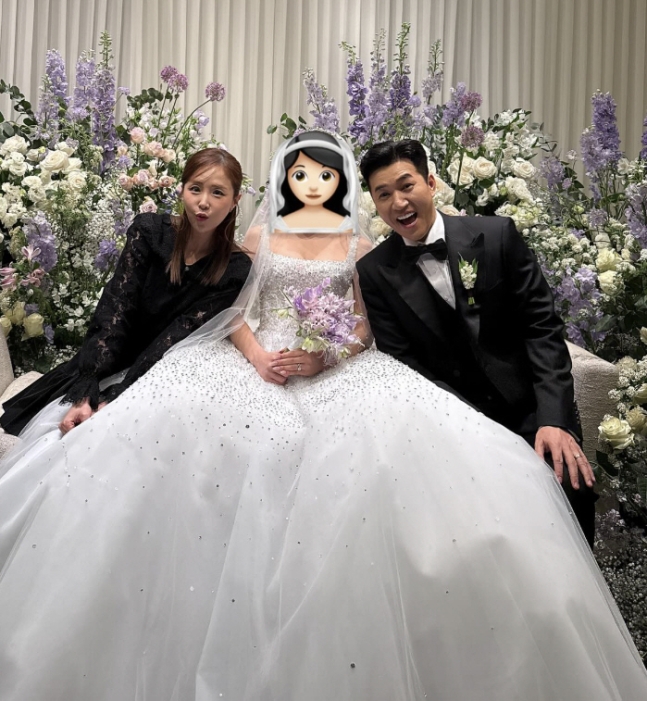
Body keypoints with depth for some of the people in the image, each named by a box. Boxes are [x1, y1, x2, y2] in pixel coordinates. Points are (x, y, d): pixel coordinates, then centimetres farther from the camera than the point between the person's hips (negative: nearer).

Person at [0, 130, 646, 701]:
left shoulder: (356, 242, 14)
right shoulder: (261, 234, 17)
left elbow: (366, 325, 7)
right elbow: (234, 308, 10)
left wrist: (321, 356, -13)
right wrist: (255, 353, -10)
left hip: (336, 366, -1)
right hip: (258, 360, 1)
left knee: (395, 442, -30)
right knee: (175, 423, -27)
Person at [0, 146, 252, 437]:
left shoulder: (235, 270, -11)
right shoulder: (149, 231, -8)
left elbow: (177, 339, -17)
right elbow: (113, 313, -16)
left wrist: (111, 401, -25)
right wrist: (85, 394, -26)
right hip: (110, 364, 2)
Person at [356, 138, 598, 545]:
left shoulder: (497, 236, -2)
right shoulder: (375, 274, -1)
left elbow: (541, 326, -4)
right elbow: (402, 364, -4)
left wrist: (554, 420, -17)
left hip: (530, 410, 0)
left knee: (573, 487, -23)